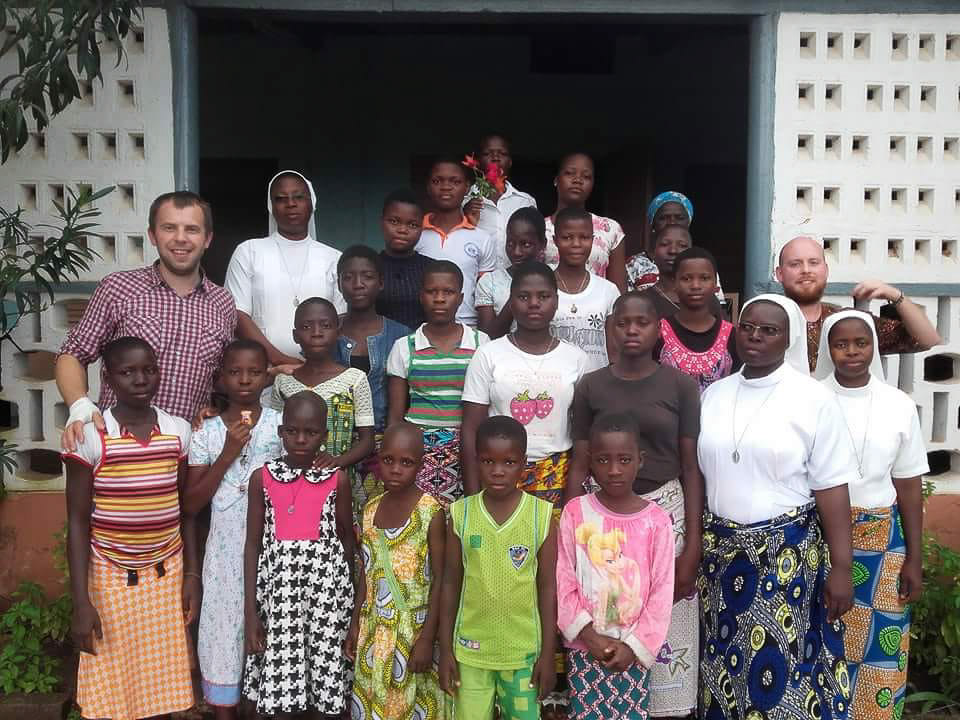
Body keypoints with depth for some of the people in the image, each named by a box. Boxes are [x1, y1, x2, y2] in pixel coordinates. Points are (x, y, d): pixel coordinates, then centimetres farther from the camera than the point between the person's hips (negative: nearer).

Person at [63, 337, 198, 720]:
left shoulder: (179, 431, 0)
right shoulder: (90, 435, -10)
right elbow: (77, 522, -8)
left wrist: (192, 575, 4)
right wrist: (81, 602, -11)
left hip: (167, 573, 3)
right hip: (110, 576, -2)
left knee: (163, 683, 7)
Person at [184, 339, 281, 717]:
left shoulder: (282, 425, -2)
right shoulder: (206, 433, -1)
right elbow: (190, 504, -5)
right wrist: (227, 456, -14)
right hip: (225, 550, 1)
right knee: (223, 631, 7)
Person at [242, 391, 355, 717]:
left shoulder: (337, 479, -2)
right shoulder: (262, 478, -1)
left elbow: (347, 538, 8)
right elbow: (253, 545, 2)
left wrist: (349, 593, 11)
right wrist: (250, 610, -1)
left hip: (327, 585, 0)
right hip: (279, 586, 0)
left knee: (327, 671, 5)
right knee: (279, 673, 5)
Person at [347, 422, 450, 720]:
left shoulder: (431, 512, -14)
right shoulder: (371, 509, 2)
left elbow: (439, 580, -12)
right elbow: (367, 573, 10)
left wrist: (427, 638, -14)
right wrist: (355, 624, 9)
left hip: (414, 628, -5)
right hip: (375, 629, 5)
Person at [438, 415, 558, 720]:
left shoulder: (542, 514, -8)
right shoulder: (461, 513, -5)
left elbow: (548, 587, -2)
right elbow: (450, 583, 2)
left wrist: (548, 654, -1)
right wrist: (445, 649, 2)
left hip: (523, 650, -1)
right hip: (470, 649, 1)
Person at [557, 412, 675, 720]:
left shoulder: (657, 521, -6)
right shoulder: (575, 513, -5)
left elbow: (662, 593, -4)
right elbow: (563, 582, -4)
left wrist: (635, 645, -8)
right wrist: (589, 635, -11)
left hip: (633, 649, 0)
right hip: (585, 646, 0)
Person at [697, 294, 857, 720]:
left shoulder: (813, 399, -6)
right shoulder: (713, 395, 6)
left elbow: (831, 489, -7)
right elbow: (697, 475, 9)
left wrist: (841, 567, -9)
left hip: (787, 553, -4)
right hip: (720, 550, 4)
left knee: (779, 664, 1)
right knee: (723, 661, 11)